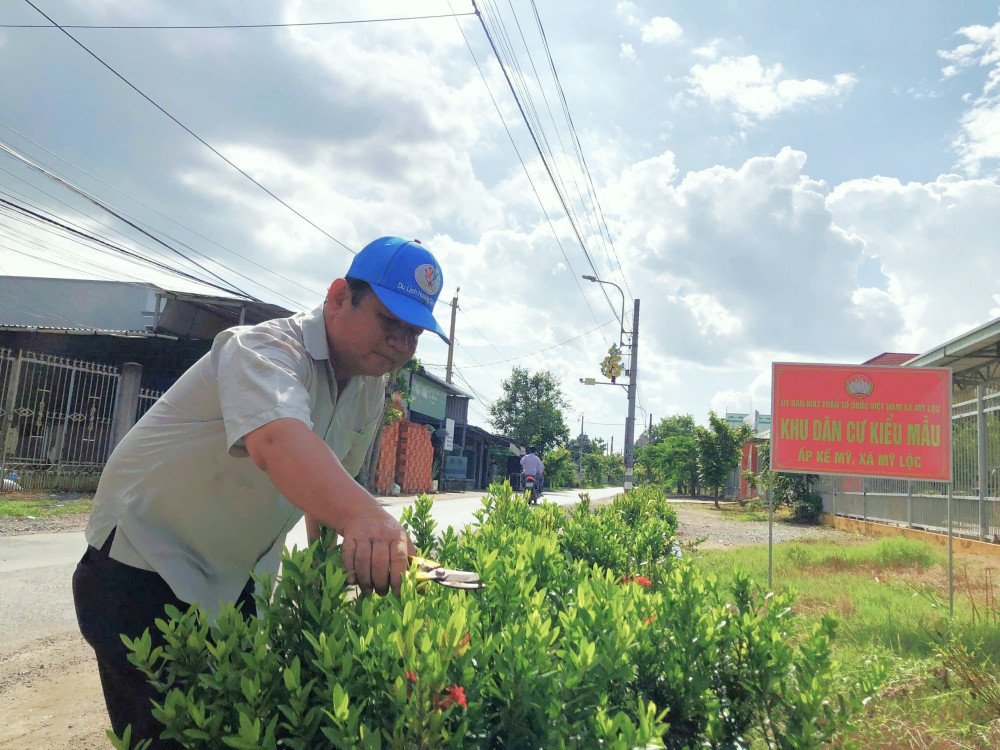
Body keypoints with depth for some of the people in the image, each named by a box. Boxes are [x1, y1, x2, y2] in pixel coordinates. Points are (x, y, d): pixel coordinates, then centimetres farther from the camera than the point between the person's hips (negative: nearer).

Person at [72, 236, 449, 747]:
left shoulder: (371, 394, -1)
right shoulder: (264, 349, -27)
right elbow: (278, 440, -49)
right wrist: (364, 517, -64)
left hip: (238, 580, 7)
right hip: (146, 566, -7)